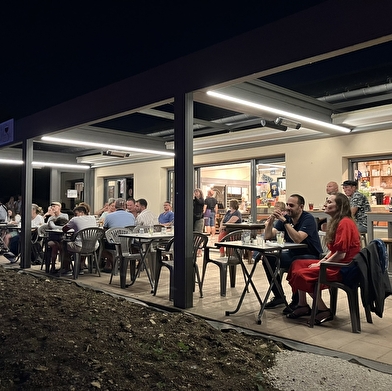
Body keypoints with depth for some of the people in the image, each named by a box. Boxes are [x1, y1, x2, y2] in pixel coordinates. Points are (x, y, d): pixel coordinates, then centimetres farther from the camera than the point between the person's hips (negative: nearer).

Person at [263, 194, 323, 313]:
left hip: (311, 256, -7)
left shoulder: (308, 219, -16)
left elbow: (298, 239, -32)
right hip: (292, 254, 7)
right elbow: (268, 236, -4)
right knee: (268, 259, -12)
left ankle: (296, 301, -14)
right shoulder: (285, 218, 2)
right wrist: (270, 221, -21)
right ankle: (278, 296, 3)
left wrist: (285, 221, -33)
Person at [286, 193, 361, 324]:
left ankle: (324, 311, -6)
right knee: (297, 264, 6)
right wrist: (321, 261, 4)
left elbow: (341, 254, -22)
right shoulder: (337, 222, 14)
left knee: (302, 274, -19)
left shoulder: (345, 223, -18)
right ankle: (303, 306, 6)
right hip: (335, 262, 11)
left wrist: (321, 265, -13)